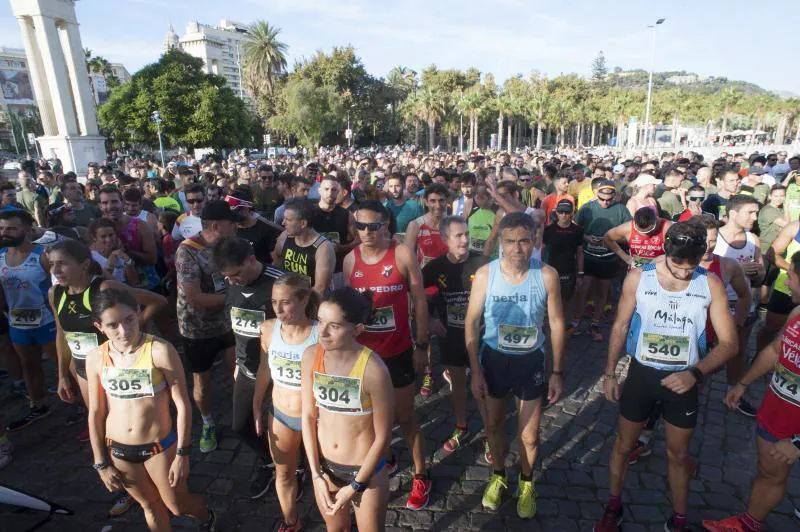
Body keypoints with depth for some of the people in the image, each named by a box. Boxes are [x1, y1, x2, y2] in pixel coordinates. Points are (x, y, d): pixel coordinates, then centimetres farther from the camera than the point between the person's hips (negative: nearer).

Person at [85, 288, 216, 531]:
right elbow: (95, 413, 1)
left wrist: (182, 454, -13)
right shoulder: (96, 358, -9)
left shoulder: (160, 351, -22)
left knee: (178, 507, 16)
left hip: (160, 447, -3)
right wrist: (101, 464, 5)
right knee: (150, 507, 23)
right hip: (118, 451, 4)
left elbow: (183, 405, -16)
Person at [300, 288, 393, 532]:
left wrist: (355, 486, -10)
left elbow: (383, 436, -17)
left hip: (366, 470, -4)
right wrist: (316, 474, -5)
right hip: (325, 466, 4)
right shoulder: (311, 356, -15)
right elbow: (308, 415, -4)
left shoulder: (373, 370, -28)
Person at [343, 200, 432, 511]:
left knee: (404, 415, 11)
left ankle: (421, 477, 32)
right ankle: (386, 460, 46)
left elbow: (419, 302, -8)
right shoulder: (350, 259, -3)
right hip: (363, 351, 3)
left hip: (398, 351, -3)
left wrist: (422, 346, -7)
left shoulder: (402, 254, -14)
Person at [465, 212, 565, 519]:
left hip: (530, 360, 0)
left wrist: (557, 372, -2)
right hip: (494, 358, 1)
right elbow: (471, 323, -8)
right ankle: (499, 476, 48)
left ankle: (526, 482, 43)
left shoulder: (546, 275, -15)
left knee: (529, 435, 11)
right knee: (494, 424, 19)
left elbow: (556, 323, -5)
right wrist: (475, 372, -8)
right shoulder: (485, 274, -16)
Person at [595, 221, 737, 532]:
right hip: (642, 374, 0)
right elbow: (620, 326, -3)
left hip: (683, 380, 1)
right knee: (624, 446, 15)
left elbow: (729, 342, -9)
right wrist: (609, 373, 0)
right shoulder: (638, 278, -14)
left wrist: (696, 373, -25)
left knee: (678, 454, 19)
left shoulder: (711, 285, -13)